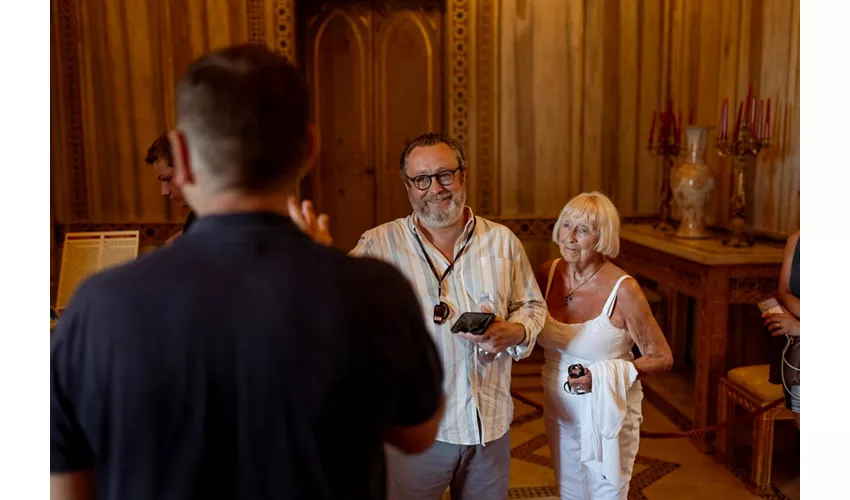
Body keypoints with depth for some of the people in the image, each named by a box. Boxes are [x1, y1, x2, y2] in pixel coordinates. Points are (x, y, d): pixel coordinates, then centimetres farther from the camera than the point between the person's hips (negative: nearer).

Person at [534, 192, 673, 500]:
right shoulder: (548, 274, -8)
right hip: (559, 408, 5)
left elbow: (662, 358, -13)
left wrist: (603, 376, -25)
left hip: (608, 410, -4)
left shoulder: (623, 289, -22)